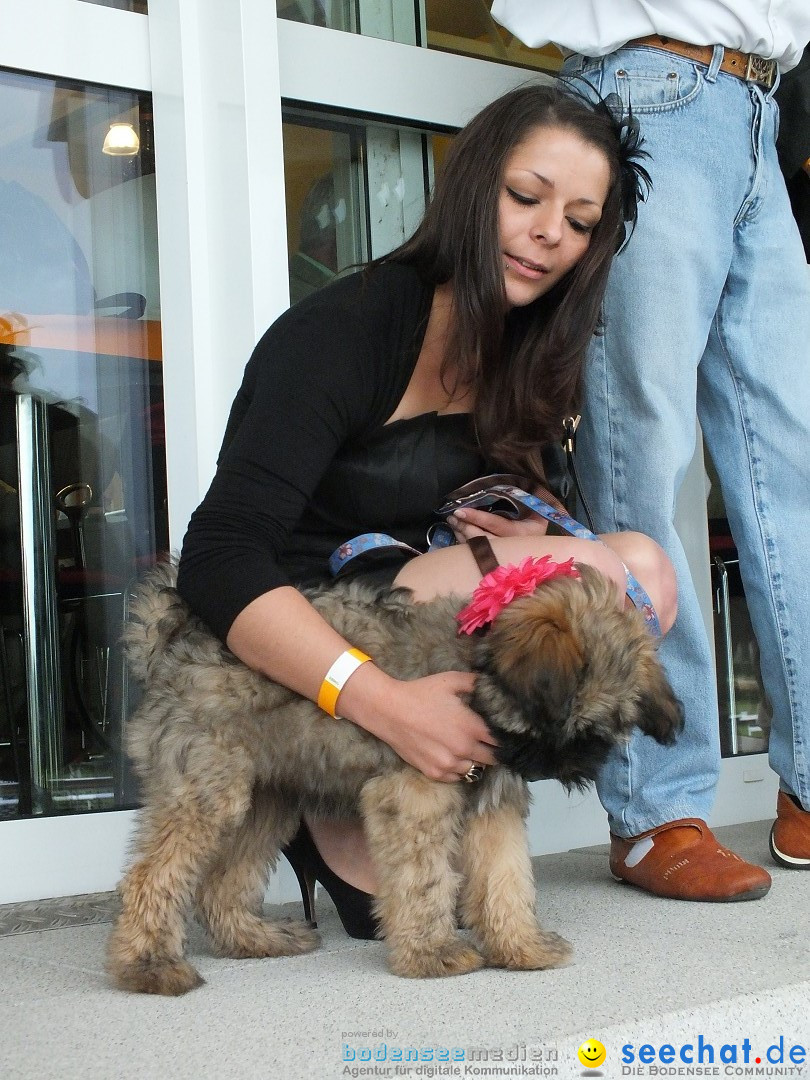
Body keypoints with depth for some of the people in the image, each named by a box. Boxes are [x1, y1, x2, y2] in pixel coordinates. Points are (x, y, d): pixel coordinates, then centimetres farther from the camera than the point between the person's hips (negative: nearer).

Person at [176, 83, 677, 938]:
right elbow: (220, 562, -28)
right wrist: (383, 703, -38)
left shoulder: (515, 352, 6)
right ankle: (357, 847, -13)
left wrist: (524, 533, -11)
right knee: (586, 573, -23)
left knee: (641, 566, -8)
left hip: (405, 637, 8)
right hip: (292, 667, -8)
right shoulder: (343, 331, -19)